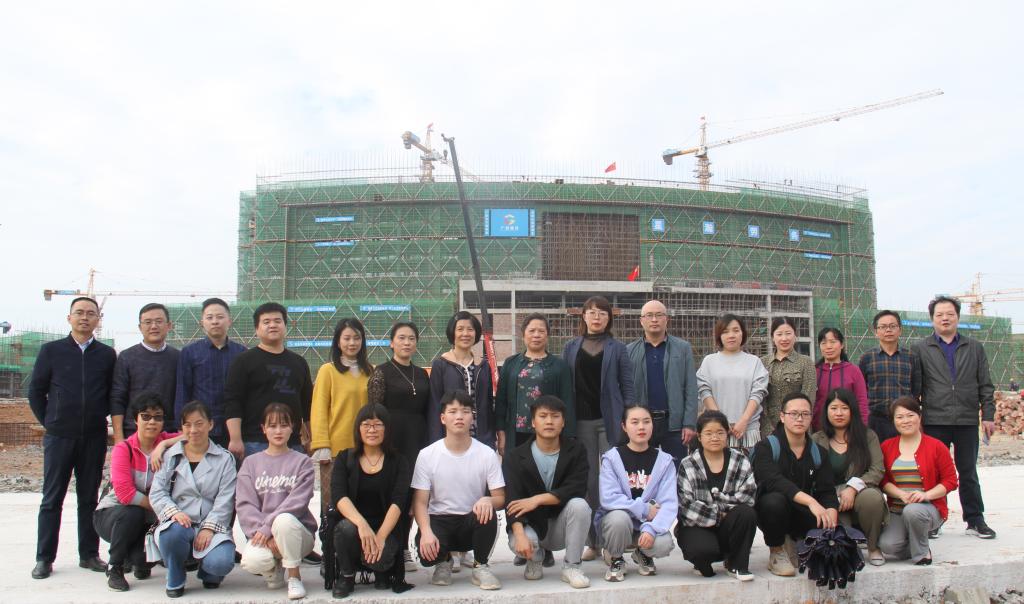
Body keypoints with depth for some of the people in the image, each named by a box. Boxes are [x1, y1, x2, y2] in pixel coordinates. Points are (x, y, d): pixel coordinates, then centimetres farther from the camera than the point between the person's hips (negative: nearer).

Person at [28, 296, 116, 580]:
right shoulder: (51, 350, 3)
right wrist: (48, 422, 4)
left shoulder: (107, 354, 5)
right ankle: (44, 558, 12)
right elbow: (36, 391, 6)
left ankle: (89, 554, 16)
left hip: (94, 437, 1)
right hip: (58, 437, -1)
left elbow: (113, 394, 12)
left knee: (89, 498, 8)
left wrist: (100, 417, 4)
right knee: (52, 499, 4)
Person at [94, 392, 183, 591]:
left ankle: (139, 559, 13)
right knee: (132, 513, -36)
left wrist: (163, 444, -29)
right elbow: (125, 493, -27)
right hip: (111, 514, -3)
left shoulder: (167, 443, -7)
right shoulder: (123, 449, -17)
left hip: (148, 521, 3)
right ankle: (114, 567, -9)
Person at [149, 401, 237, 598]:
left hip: (212, 527, -1)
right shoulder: (170, 456, 13)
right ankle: (175, 580, -4)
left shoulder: (224, 459, 8)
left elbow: (225, 500, -1)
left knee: (221, 563, -29)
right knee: (173, 532, -36)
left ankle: (207, 573, 13)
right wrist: (174, 512, -17)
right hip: (178, 523, 1)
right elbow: (157, 493, 3)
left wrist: (209, 528, -15)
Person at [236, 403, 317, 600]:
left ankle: (294, 577, -13)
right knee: (252, 560, -32)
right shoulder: (250, 462, 10)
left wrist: (268, 527, -20)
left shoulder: (302, 462, 4)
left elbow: (298, 501, -9)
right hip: (262, 533, 1)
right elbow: (244, 504, -1)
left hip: (297, 531, -1)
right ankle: (274, 569, 6)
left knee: (284, 519, -36)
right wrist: (260, 533, -17)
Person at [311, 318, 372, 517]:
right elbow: (319, 410, -3)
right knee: (332, 501, 2)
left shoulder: (370, 372, 11)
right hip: (335, 448, -3)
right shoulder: (328, 370, 0)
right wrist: (321, 446, -10)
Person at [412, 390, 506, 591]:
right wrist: (426, 531, -28)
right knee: (427, 551, -33)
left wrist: (488, 500, -31)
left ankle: (480, 566, -5)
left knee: (487, 512, -34)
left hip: (472, 522, 0)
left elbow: (500, 499, -5)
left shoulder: (487, 454, -7)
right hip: (439, 521, 0)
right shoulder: (427, 455, -7)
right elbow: (420, 502, -8)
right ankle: (443, 561, 9)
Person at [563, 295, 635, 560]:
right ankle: (592, 542, 14)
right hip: (581, 420, 2)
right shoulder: (571, 348, 10)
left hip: (610, 420, -2)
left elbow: (627, 387, 2)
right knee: (588, 481, 6)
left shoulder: (618, 349, 5)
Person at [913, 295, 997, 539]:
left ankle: (975, 520, 18)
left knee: (968, 472, 9)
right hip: (934, 422, -1)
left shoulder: (974, 348, 11)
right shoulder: (920, 349, 5)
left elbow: (985, 386, 10)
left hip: (967, 421, 2)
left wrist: (988, 415, 2)